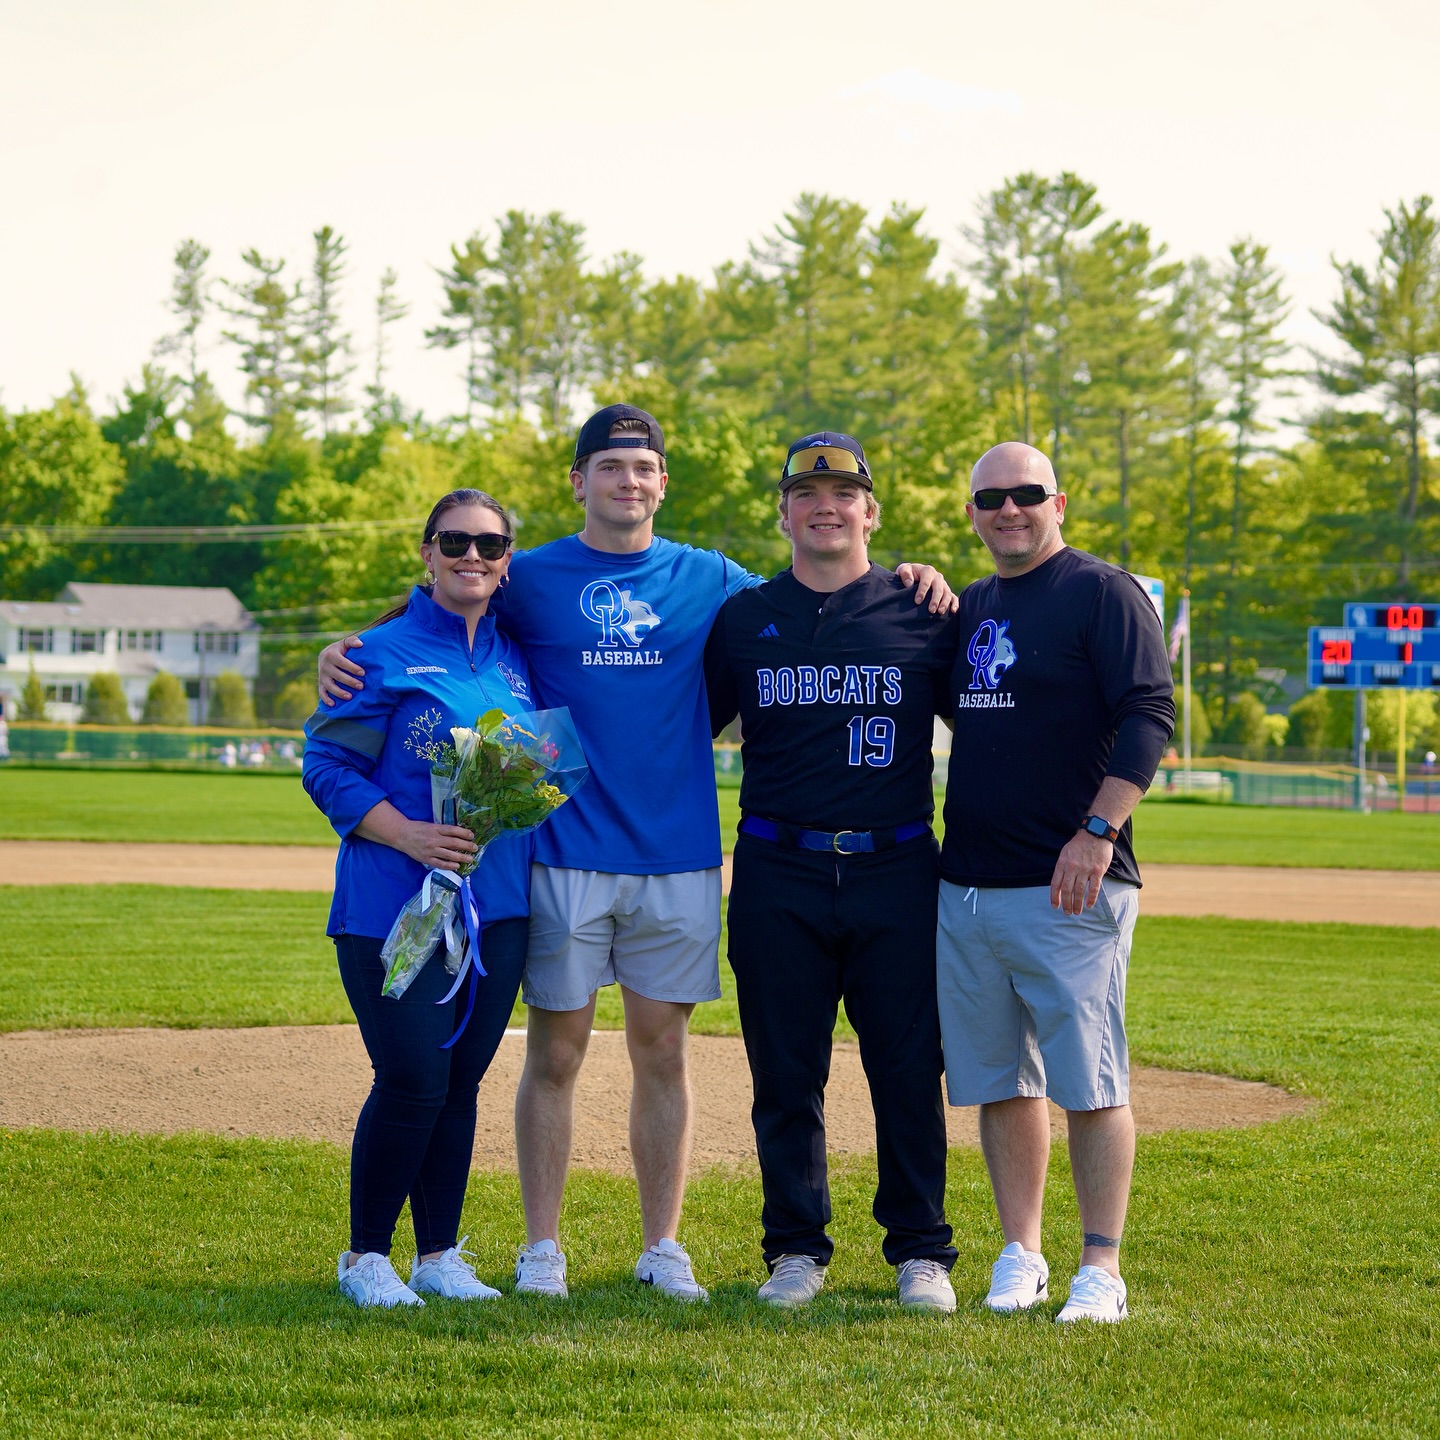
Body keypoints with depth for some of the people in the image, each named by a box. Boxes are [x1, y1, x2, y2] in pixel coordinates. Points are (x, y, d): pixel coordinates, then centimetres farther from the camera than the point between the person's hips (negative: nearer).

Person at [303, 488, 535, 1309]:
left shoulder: (519, 661, 13)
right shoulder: (385, 654, -3)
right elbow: (329, 764, -6)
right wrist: (408, 835, -19)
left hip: (498, 906, 5)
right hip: (396, 906, -5)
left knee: (461, 1081, 8)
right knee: (413, 1082, -8)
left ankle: (440, 1255, 19)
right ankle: (367, 1256, 9)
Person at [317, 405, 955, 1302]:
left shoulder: (710, 581, 9)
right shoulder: (531, 579, 3)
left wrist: (907, 583, 1)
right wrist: (344, 652, -9)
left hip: (680, 858, 2)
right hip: (565, 855, -2)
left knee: (663, 1050, 6)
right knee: (557, 1050, 1)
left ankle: (664, 1247, 13)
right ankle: (542, 1249, 9)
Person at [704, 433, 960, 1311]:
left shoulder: (921, 612, 6)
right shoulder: (743, 620, 10)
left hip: (897, 873, -1)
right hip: (778, 876, 1)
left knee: (910, 1069, 2)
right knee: (786, 1073, 5)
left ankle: (921, 1252, 12)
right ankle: (797, 1248, 15)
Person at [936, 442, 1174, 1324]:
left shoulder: (1104, 594, -4)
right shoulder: (967, 608, 17)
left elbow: (1149, 716, -12)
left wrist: (1097, 832, -21)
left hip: (1069, 888, -7)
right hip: (967, 887, 7)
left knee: (1090, 1084, -5)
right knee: (1000, 1083, 9)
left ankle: (1102, 1268, 0)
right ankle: (1021, 1257, 17)